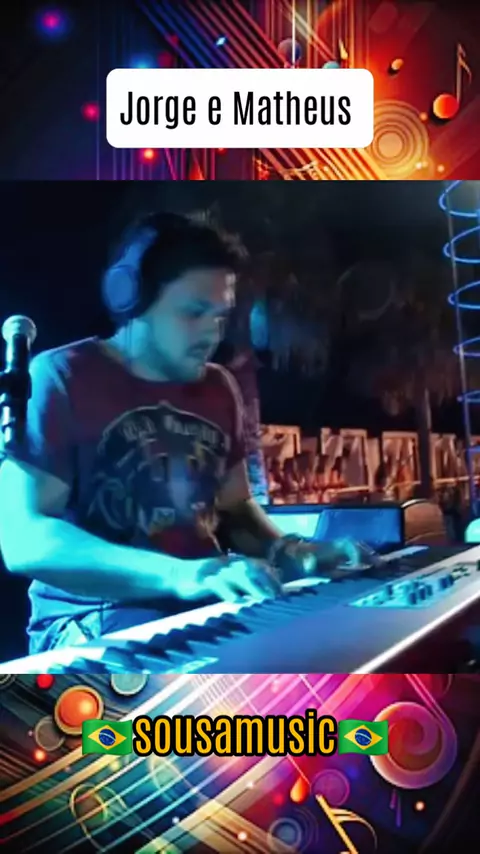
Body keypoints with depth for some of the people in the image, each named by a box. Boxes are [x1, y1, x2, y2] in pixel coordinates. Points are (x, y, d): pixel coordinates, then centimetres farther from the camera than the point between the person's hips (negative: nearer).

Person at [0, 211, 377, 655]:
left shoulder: (219, 387, 12)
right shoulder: (60, 378, -7)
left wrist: (286, 551, -3)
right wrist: (177, 573, -29)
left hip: (206, 608, 8)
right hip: (95, 621, -7)